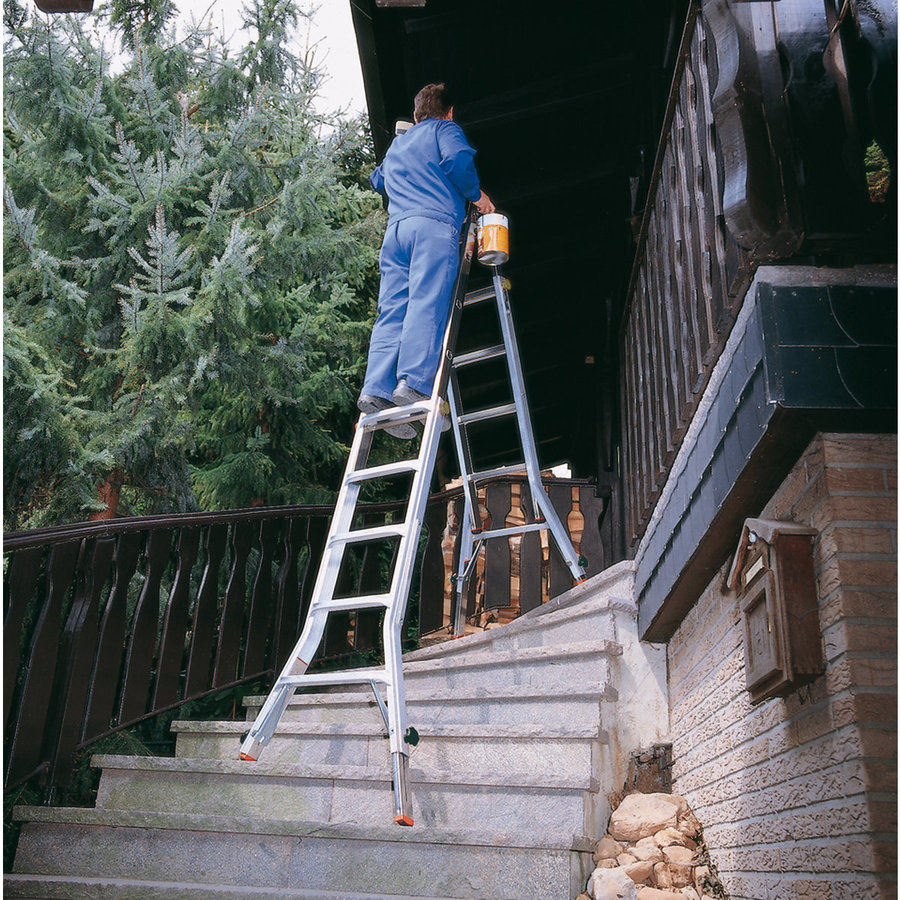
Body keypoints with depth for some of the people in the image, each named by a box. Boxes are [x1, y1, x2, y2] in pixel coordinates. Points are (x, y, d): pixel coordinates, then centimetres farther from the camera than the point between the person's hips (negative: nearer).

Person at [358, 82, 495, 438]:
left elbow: (377, 179, 53)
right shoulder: (445, 130, 16)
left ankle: (377, 389, -19)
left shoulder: (395, 145, 35)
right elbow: (457, 159, -6)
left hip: (395, 228, 6)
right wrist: (476, 194, 7)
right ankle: (413, 382, -34)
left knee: (391, 312, -4)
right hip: (434, 225, -5)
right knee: (427, 303, -18)